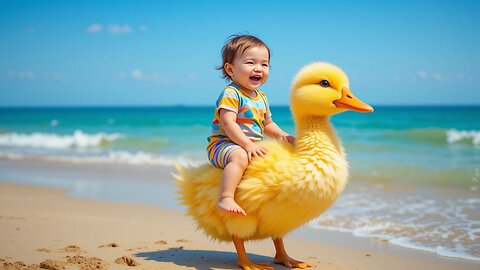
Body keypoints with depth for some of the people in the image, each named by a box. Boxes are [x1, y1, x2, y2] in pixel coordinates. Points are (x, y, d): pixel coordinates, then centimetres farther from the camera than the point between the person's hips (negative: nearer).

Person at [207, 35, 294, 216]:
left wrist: (281, 135, 5)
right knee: (240, 156, -39)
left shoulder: (261, 98, 15)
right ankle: (226, 199, -44)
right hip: (223, 144, -9)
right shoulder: (231, 94, -13)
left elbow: (267, 124, 25)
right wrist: (247, 144, -30)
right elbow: (228, 123, -23)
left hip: (251, 147, 9)